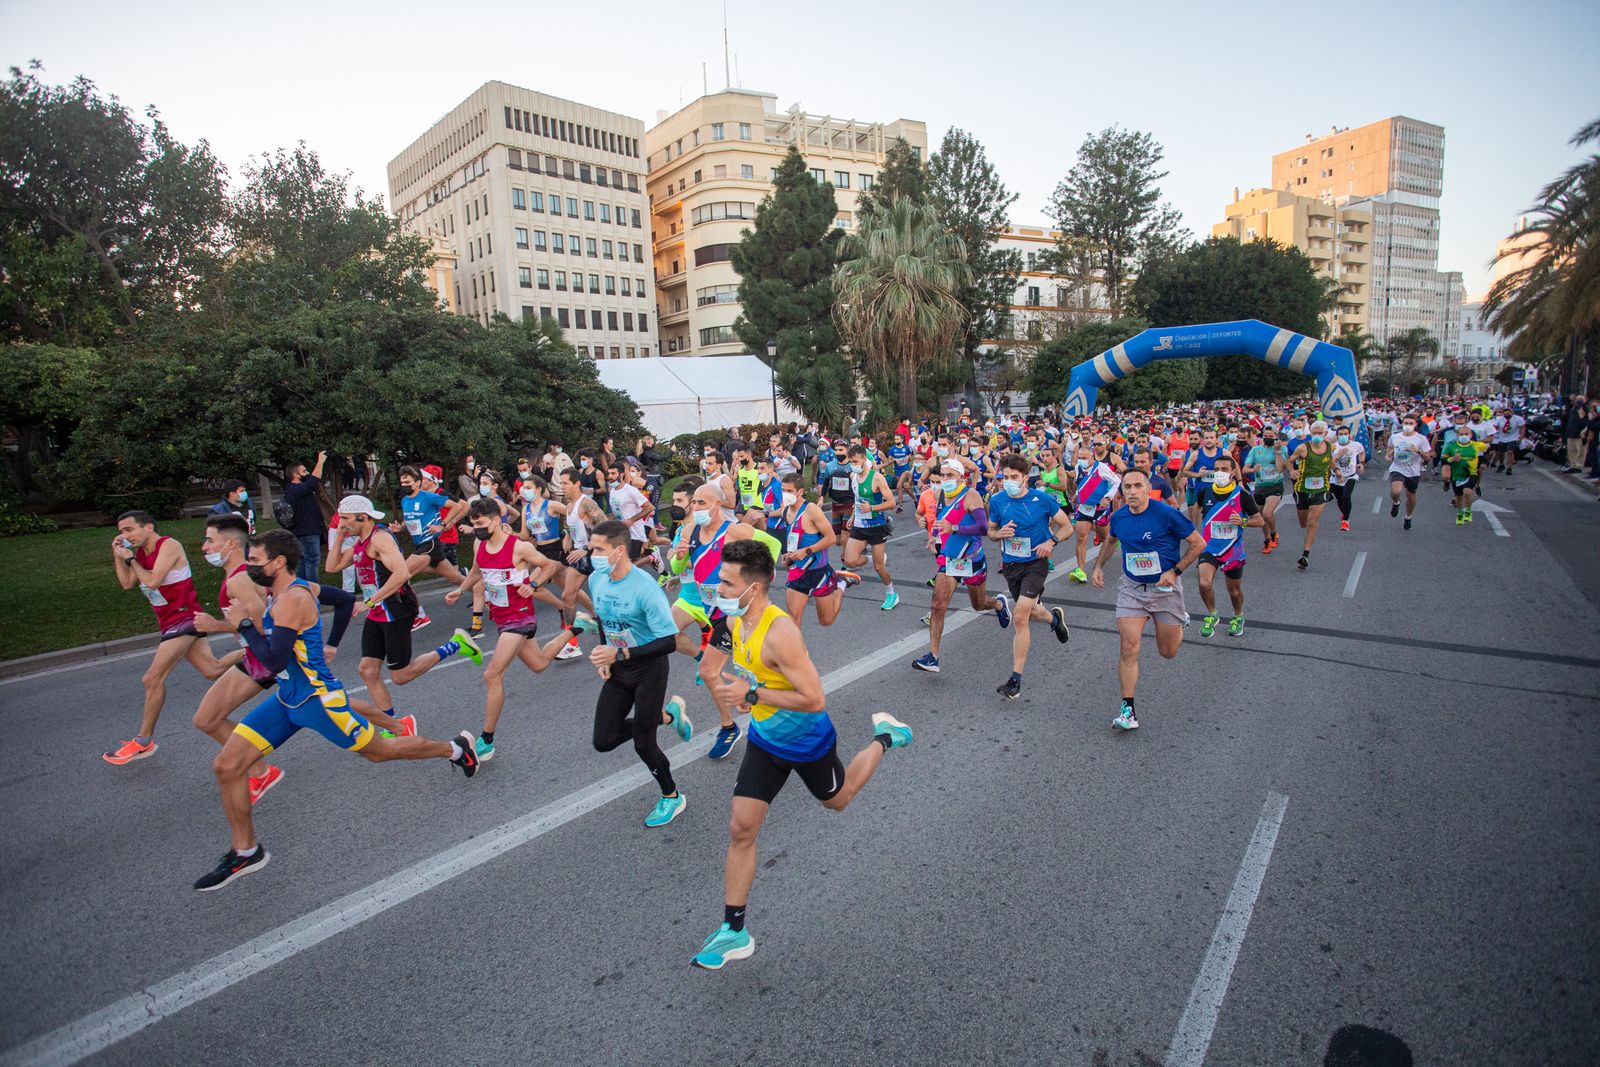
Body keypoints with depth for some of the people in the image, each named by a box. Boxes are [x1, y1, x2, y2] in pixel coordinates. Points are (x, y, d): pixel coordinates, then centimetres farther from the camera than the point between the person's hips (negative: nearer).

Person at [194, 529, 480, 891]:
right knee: (226, 766, 3)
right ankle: (245, 852, 18)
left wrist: (245, 626, -17)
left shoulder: (292, 599, -23)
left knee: (379, 750, 7)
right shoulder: (290, 590, 5)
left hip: (319, 699, -9)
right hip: (287, 699, 9)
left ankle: (455, 748, 29)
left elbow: (274, 661, -28)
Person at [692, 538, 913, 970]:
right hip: (765, 740, 7)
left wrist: (752, 694, -32)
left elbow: (814, 699, -34)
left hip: (807, 741, -6)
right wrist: (739, 687, -4)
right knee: (741, 829, 2)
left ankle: (883, 737, 45)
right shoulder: (736, 621, -8)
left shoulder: (780, 633, -35)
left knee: (837, 800, 23)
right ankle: (734, 933, 15)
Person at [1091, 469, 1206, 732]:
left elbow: (1198, 543, -9)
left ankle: (1180, 623, 48)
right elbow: (1110, 541, 20)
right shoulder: (1118, 517, -3)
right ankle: (1128, 709, -4)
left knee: (1168, 652, 12)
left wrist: (1175, 571, -16)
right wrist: (1098, 566, 9)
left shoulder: (1166, 513, -17)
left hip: (1165, 588, -2)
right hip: (1131, 588, 2)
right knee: (1129, 648, -11)